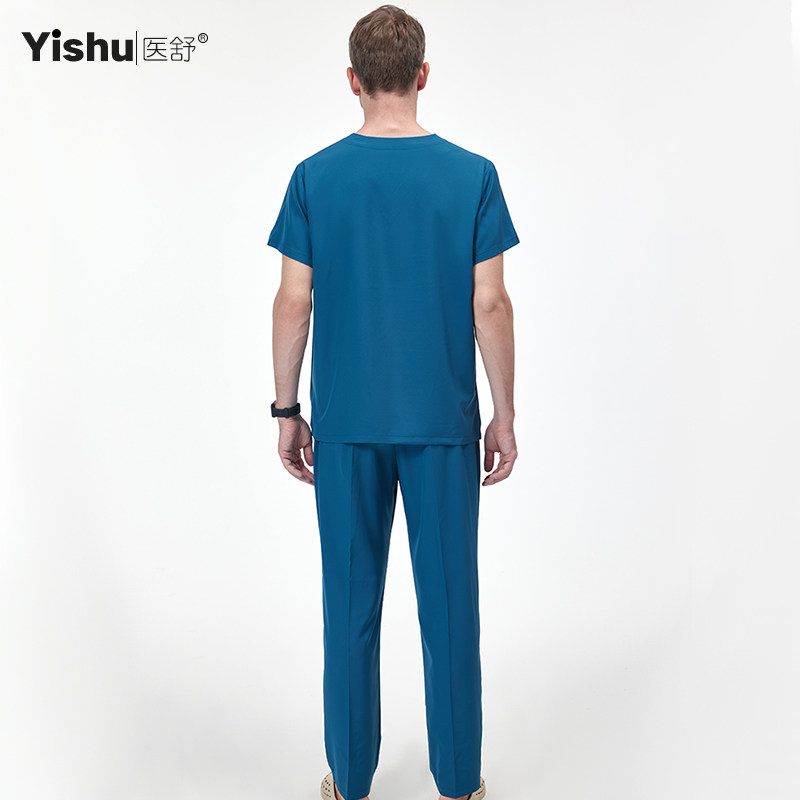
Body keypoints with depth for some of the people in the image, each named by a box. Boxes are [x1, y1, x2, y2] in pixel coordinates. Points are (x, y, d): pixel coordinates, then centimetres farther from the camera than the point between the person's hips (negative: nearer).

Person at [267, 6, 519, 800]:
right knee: (449, 601, 12)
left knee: (351, 603, 13)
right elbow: (490, 306, -5)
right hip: (444, 422, 0)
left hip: (346, 423, 1)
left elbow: (293, 304, -2)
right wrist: (504, 414, 4)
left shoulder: (315, 176, -2)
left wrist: (287, 411, 7)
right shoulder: (472, 175, -3)